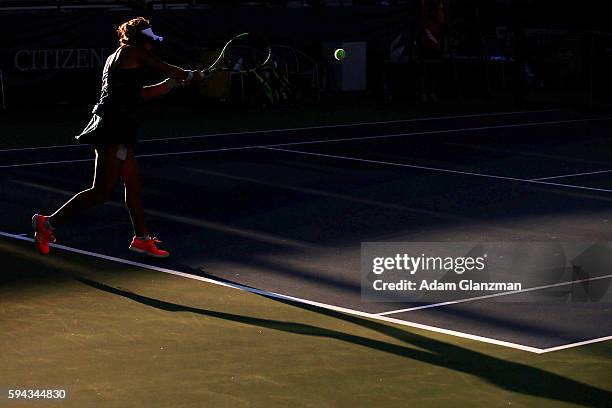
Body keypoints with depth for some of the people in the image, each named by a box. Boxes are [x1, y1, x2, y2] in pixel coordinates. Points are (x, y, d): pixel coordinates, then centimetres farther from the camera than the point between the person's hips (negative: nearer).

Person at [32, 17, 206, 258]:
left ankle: (141, 238, 24)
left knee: (133, 181, 16)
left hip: (117, 130, 10)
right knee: (102, 192, -9)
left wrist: (172, 84, 25)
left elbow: (140, 94, 26)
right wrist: (191, 76, 15)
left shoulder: (118, 57, 21)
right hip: (114, 129, -10)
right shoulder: (131, 51, -6)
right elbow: (165, 68, 0)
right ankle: (49, 223, -8)